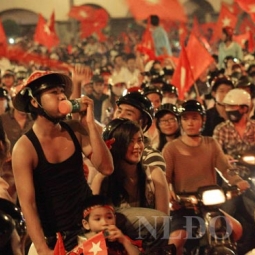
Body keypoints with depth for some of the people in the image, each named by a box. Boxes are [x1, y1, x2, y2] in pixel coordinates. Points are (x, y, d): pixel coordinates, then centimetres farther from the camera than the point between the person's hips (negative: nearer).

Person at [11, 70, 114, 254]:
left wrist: (90, 123, -20)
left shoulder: (75, 130, -5)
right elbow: (27, 204, -20)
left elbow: (106, 168, -14)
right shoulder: (24, 148, -17)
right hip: (55, 236, -4)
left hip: (89, 223, 4)